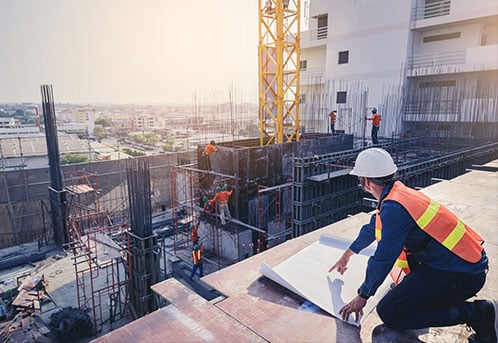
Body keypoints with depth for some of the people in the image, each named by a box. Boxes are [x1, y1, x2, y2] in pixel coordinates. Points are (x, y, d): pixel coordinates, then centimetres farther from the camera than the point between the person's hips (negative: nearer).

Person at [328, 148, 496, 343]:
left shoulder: (394, 208, -22)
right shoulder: (398, 193, 8)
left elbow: (383, 259, -18)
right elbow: (373, 228, 22)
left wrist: (362, 297, -3)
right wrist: (346, 256, 34)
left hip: (462, 273, -10)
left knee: (389, 313, -14)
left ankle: (479, 313, -7)